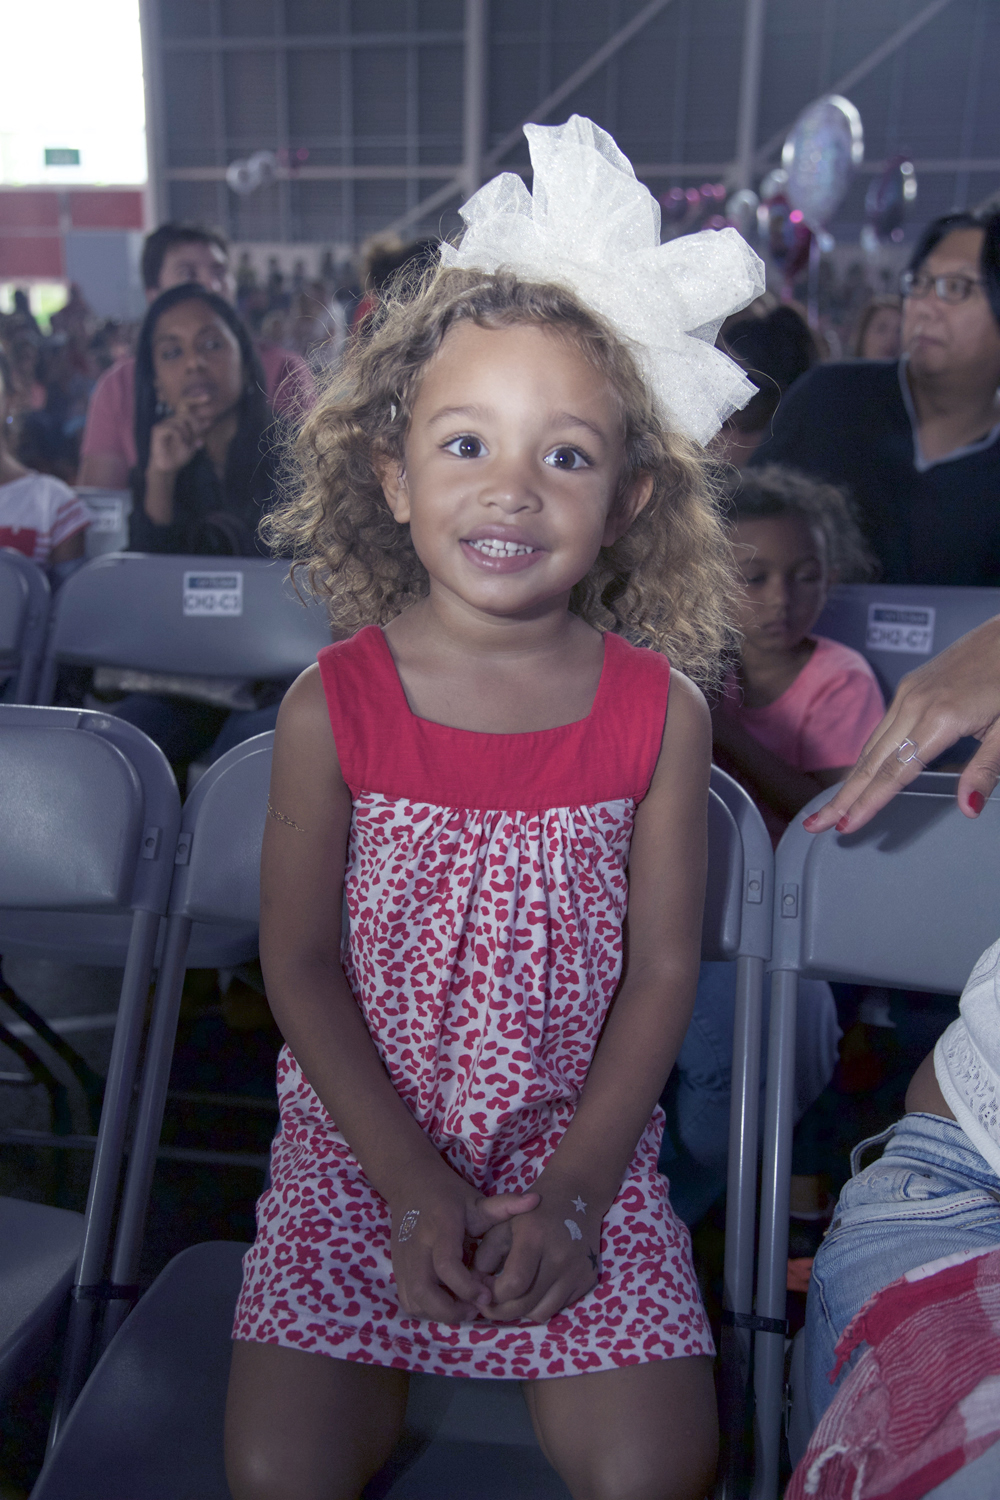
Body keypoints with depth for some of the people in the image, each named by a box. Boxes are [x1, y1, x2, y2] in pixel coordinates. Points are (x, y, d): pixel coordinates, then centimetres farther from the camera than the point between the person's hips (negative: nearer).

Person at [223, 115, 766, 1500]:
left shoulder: (658, 709, -9)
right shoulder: (333, 705, -11)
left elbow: (664, 967, -5)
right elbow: (301, 963, -6)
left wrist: (570, 1189, -10)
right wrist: (414, 1188, -11)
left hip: (581, 1138, 1)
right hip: (364, 1132, 0)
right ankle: (384, 1367, 21)